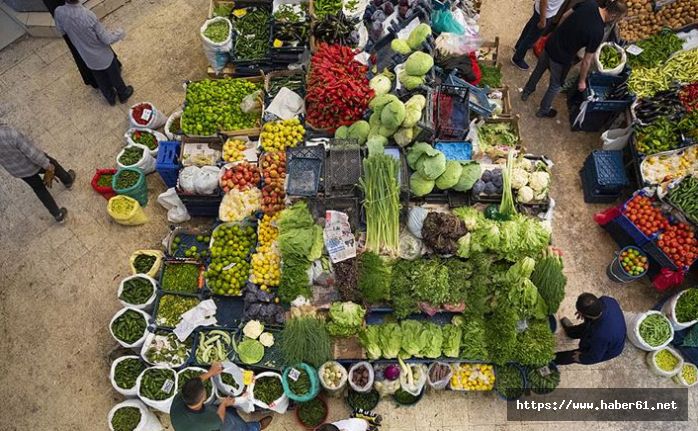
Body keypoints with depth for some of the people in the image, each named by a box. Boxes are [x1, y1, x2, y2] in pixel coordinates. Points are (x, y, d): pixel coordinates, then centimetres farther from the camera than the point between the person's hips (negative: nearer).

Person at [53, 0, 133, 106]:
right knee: (114, 75, 24)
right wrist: (120, 34, -6)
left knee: (100, 79, 28)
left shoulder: (59, 12, -21)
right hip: (103, 55, -4)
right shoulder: (88, 15, -34)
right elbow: (107, 39, -25)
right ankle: (123, 94, 48)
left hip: (88, 57, 4)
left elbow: (61, 31, 0)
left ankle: (110, 98, 49)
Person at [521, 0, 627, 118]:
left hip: (550, 44, 6)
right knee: (556, 85, 21)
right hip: (561, 58, -6)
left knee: (539, 69, 32)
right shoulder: (598, 32, -27)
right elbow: (587, 60, -18)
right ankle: (543, 111, 42)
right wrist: (582, 81, -4)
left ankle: (526, 92, 56)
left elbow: (564, 16, 2)